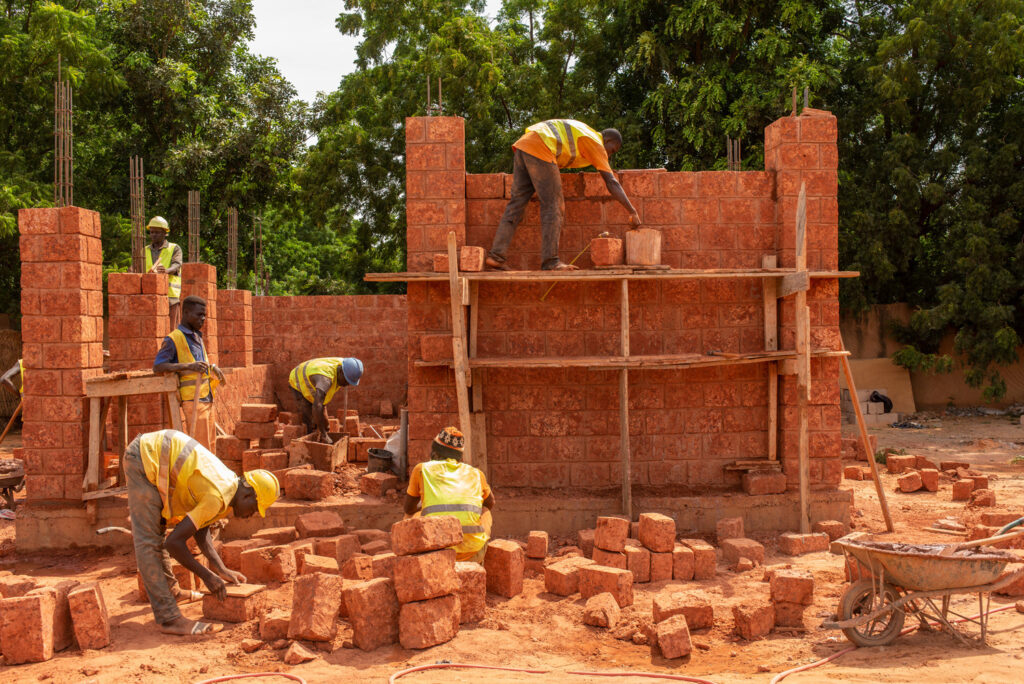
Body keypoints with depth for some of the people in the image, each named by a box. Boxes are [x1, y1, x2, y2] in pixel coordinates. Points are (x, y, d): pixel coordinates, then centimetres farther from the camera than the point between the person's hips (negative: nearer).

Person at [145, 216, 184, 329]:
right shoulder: (145, 251, 19)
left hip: (170, 296, -3)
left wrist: (167, 270, -34)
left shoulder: (174, 249, 7)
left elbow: (176, 265, -11)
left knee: (171, 330, -5)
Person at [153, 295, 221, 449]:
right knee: (200, 447, -10)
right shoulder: (174, 339, -7)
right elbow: (157, 366, -16)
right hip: (192, 399, -8)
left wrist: (212, 367, 13)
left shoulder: (198, 337, 19)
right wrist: (189, 366, -26)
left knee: (209, 445, 12)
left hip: (207, 398, 8)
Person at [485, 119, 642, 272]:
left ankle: (496, 255, -1)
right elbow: (612, 183, 1)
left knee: (517, 203, 6)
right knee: (552, 205, -4)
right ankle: (550, 260, -6)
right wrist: (633, 212, 4)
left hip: (522, 145, 9)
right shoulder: (596, 144, 6)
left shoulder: (581, 132, 32)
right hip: (539, 149, -9)